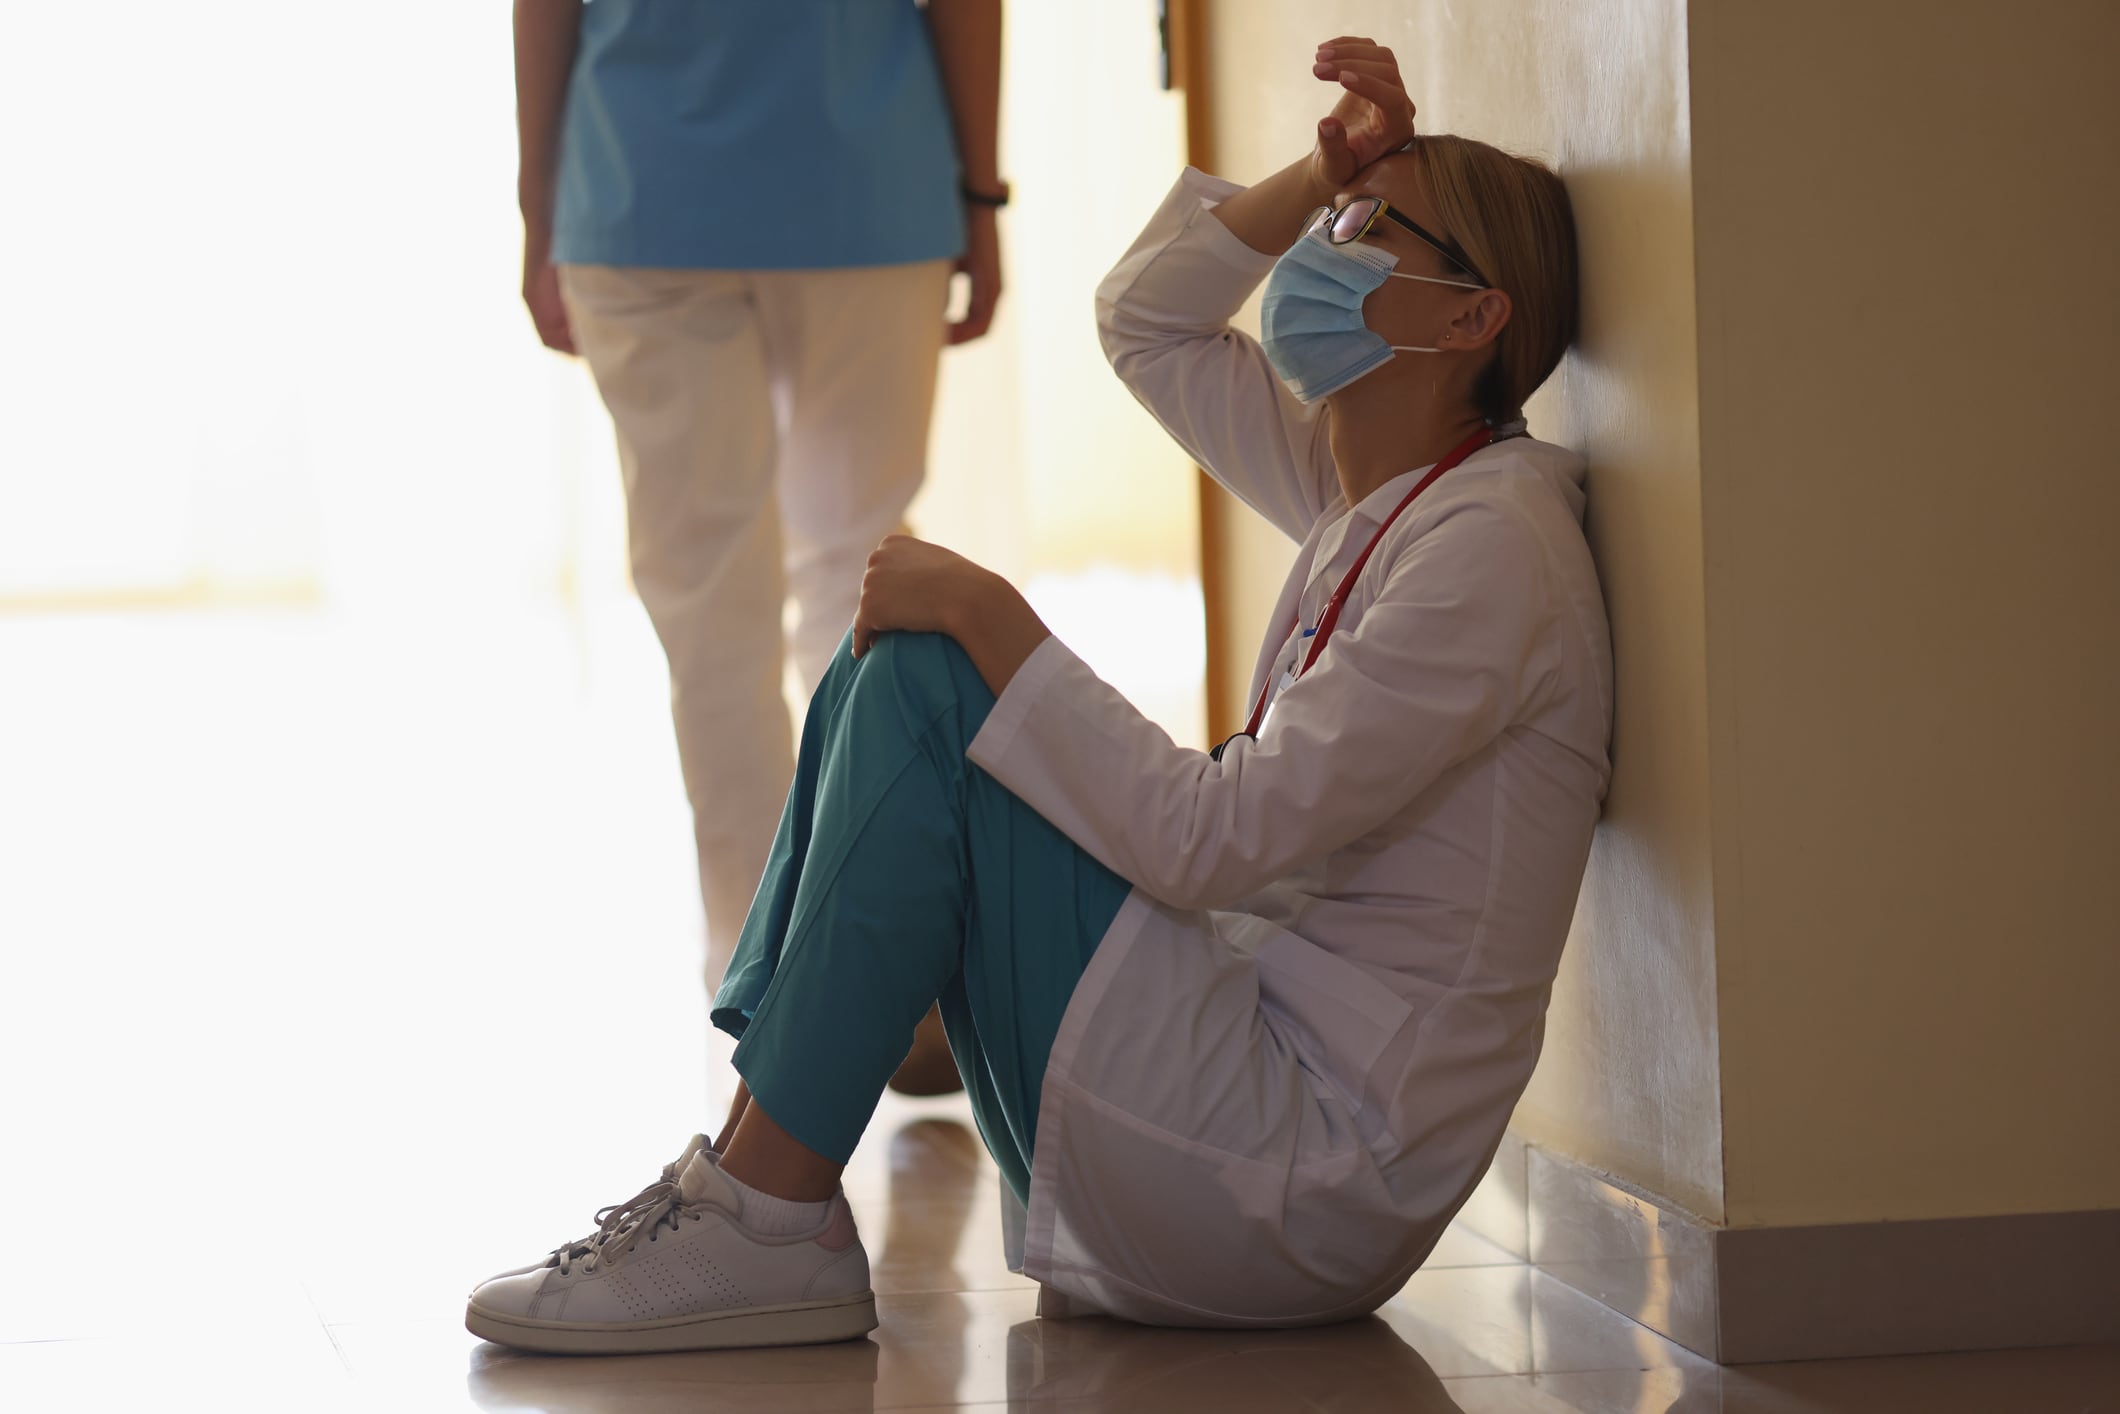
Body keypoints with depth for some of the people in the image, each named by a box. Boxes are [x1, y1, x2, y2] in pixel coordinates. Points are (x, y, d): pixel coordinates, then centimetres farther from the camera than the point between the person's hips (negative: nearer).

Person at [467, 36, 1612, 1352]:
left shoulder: (1489, 545, -16)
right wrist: (1323, 177, 9)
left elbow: (1218, 839, -23)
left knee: (925, 682, -16)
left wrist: (990, 618, -16)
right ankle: (748, 1166, -1)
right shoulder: (1367, 492, 12)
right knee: (889, 663, 7)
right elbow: (1145, 320, 25)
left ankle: (769, 1226, -14)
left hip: (1313, 1175, -10)